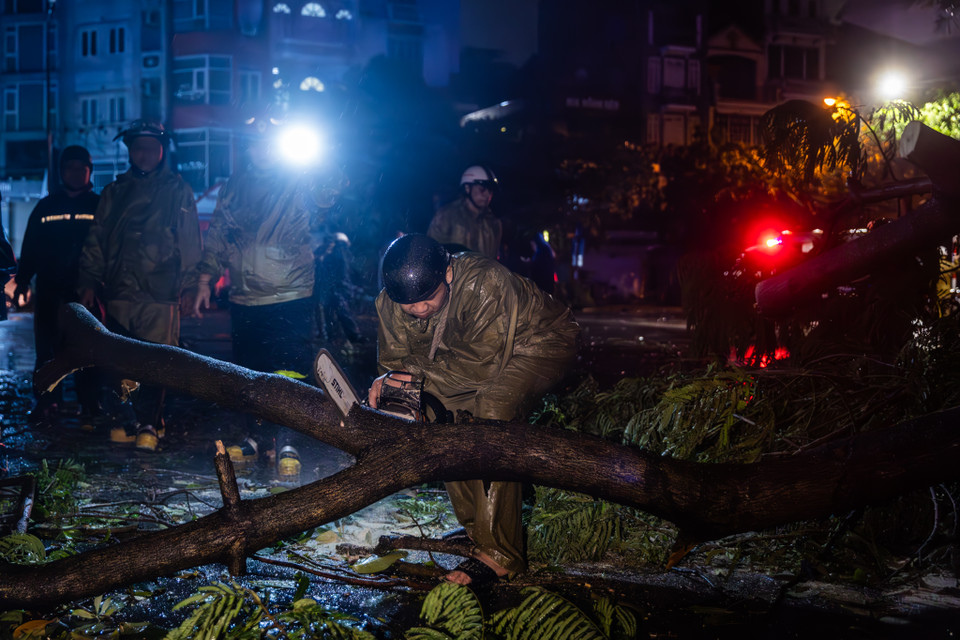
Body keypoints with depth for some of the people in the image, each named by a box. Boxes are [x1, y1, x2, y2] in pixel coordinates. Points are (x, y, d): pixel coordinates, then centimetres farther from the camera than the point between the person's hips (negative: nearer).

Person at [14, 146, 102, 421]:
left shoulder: (100, 206, 7)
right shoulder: (45, 207, 13)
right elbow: (30, 249, 14)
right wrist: (22, 281, 6)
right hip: (49, 288, 2)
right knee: (47, 347, 1)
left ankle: (90, 401, 4)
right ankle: (46, 400, 7)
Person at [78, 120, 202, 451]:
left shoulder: (177, 190, 7)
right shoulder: (114, 192, 17)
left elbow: (190, 243, 5)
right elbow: (96, 240, 18)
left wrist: (182, 280, -3)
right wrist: (89, 281, 11)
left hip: (159, 292, -4)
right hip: (118, 290, 4)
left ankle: (148, 424, 1)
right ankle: (145, 421, 14)